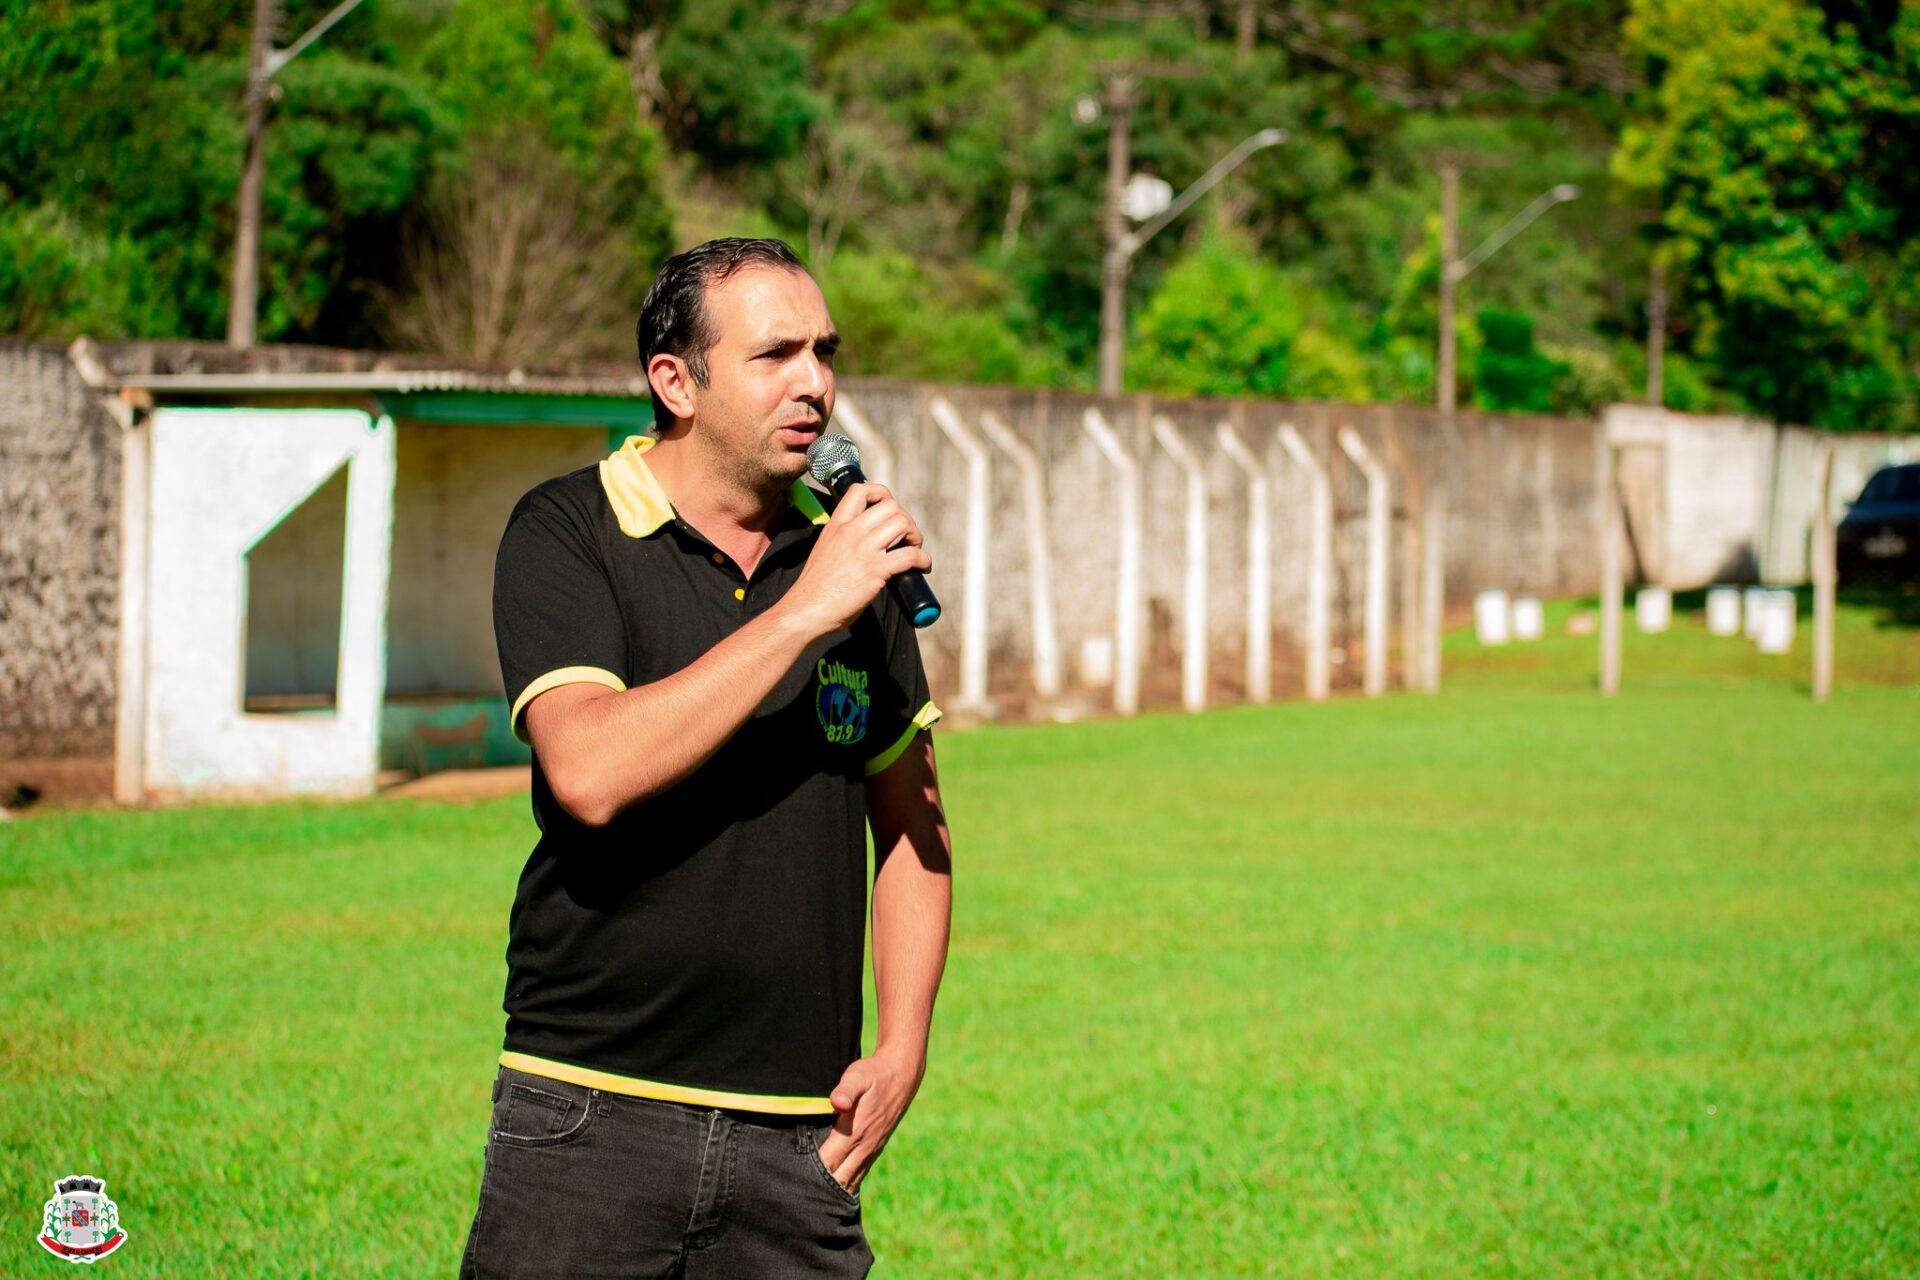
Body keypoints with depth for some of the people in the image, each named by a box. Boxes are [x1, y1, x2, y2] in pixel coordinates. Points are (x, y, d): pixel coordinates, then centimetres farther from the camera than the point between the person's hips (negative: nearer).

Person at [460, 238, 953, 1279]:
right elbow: (591, 773, -21)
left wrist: (901, 1050, 6)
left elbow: (911, 823, 18)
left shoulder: (857, 552, 9)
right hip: (592, 1113, -3)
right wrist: (802, 610, -19)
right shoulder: (566, 535, -4)